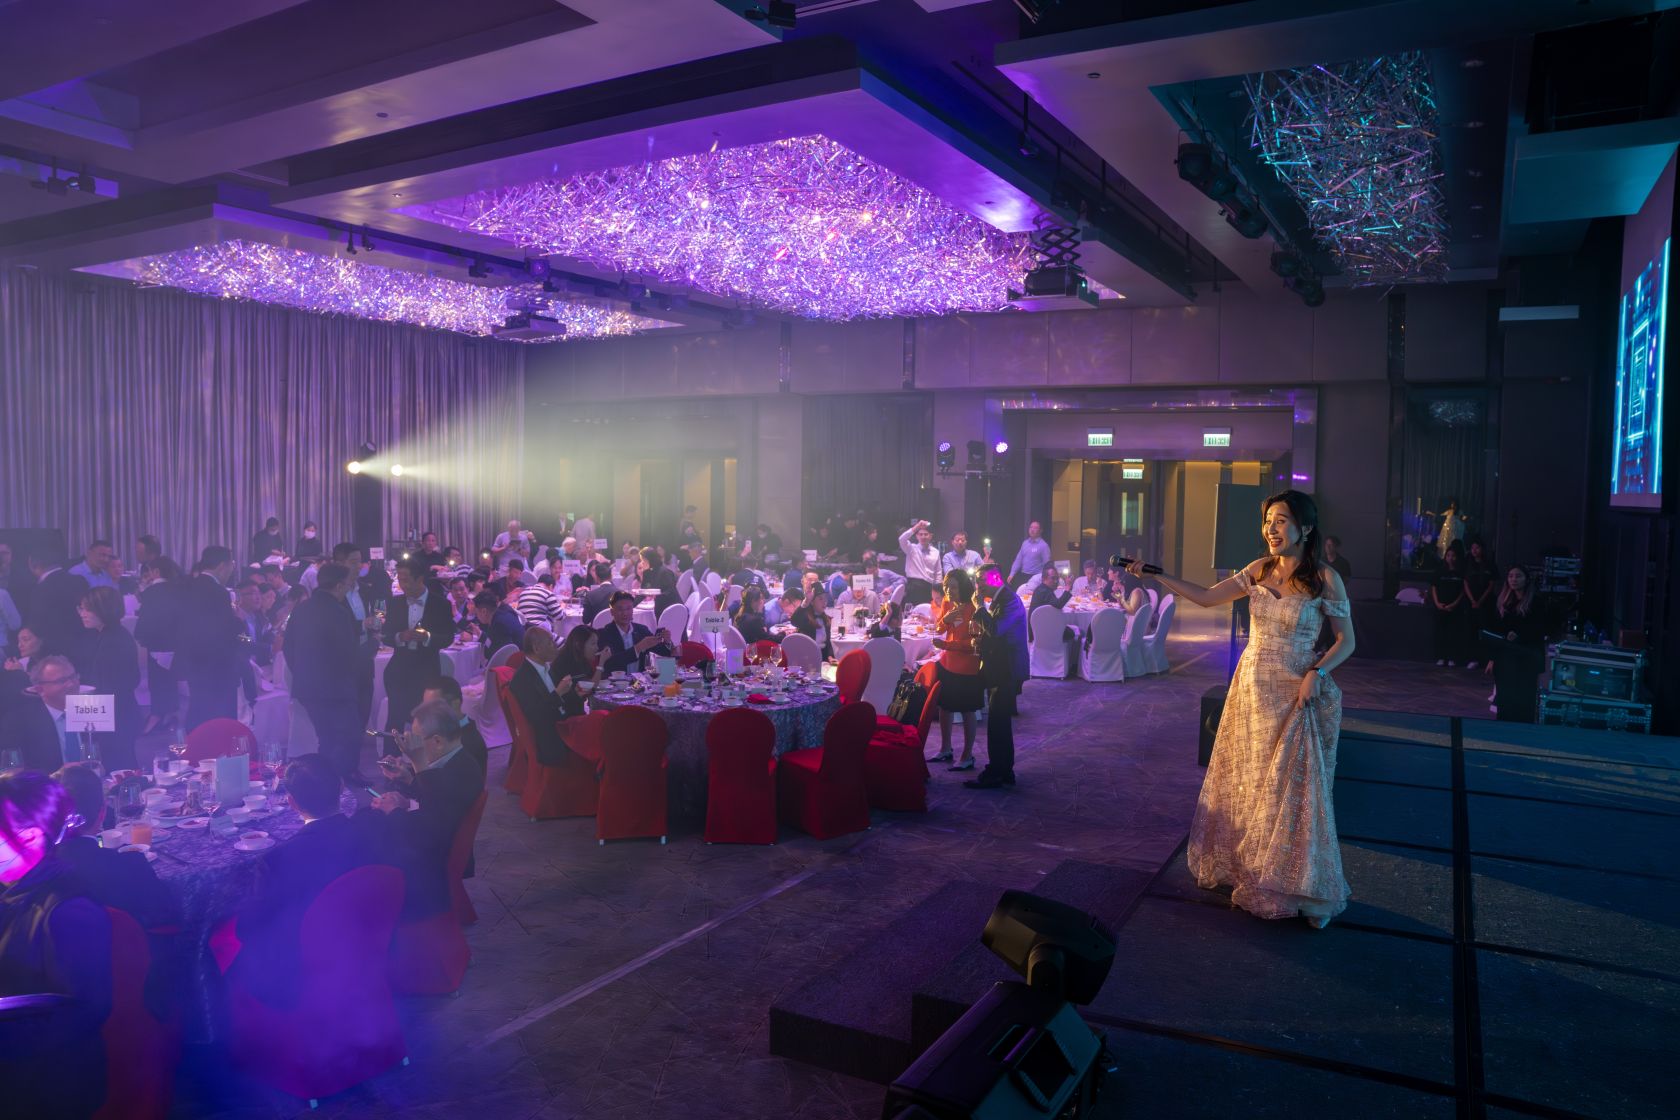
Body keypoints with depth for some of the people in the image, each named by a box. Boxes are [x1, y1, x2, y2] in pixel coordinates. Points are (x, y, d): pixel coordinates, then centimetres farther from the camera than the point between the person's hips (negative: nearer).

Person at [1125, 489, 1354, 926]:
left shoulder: (1325, 578, -10)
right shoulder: (1259, 570, 2)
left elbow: (1347, 639, -5)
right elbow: (1206, 597, 6)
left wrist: (1317, 672, -19)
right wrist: (1155, 576, -1)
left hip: (1296, 694, -4)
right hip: (1251, 688, 5)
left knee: (1292, 789, 2)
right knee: (1247, 783, 13)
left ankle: (1295, 886, 21)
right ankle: (1249, 871, 31)